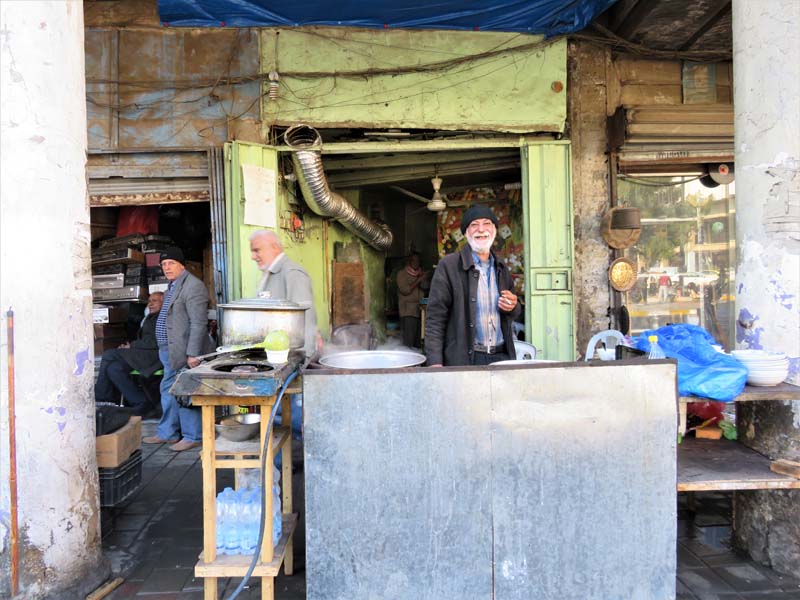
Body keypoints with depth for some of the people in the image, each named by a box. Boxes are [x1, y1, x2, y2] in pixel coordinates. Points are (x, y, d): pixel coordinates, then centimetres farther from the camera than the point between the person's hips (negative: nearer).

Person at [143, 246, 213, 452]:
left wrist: (192, 354, -23)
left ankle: (193, 436, 9)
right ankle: (168, 433, 30)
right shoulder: (173, 287, 17)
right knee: (168, 392, 18)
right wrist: (164, 349, 19)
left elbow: (198, 323, -20)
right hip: (170, 351, 10)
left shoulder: (193, 286, -15)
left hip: (184, 351, -10)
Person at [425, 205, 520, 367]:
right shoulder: (448, 266, -3)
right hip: (463, 360, -5)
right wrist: (435, 363, -16)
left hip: (501, 357, 5)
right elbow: (435, 318, -7)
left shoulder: (502, 269, 15)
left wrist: (513, 307, 1)